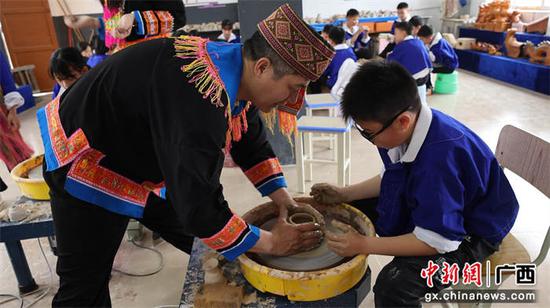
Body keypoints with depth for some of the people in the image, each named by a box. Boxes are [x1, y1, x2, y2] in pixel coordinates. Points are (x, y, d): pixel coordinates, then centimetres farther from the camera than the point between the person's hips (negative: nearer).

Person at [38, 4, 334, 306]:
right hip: (85, 164, -8)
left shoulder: (235, 69, -11)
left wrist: (284, 200, -3)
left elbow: (252, 143, 4)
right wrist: (270, 242, -22)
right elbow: (198, 204, -36)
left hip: (142, 162, 8)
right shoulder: (201, 96, -39)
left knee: (209, 249, 9)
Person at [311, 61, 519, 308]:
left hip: (470, 233, -8)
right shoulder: (404, 129, -14)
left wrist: (365, 245, -28)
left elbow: (439, 240, -31)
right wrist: (344, 195, -3)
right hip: (426, 209, 8)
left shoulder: (440, 155, -38)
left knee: (393, 286, -31)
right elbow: (389, 178, 6)